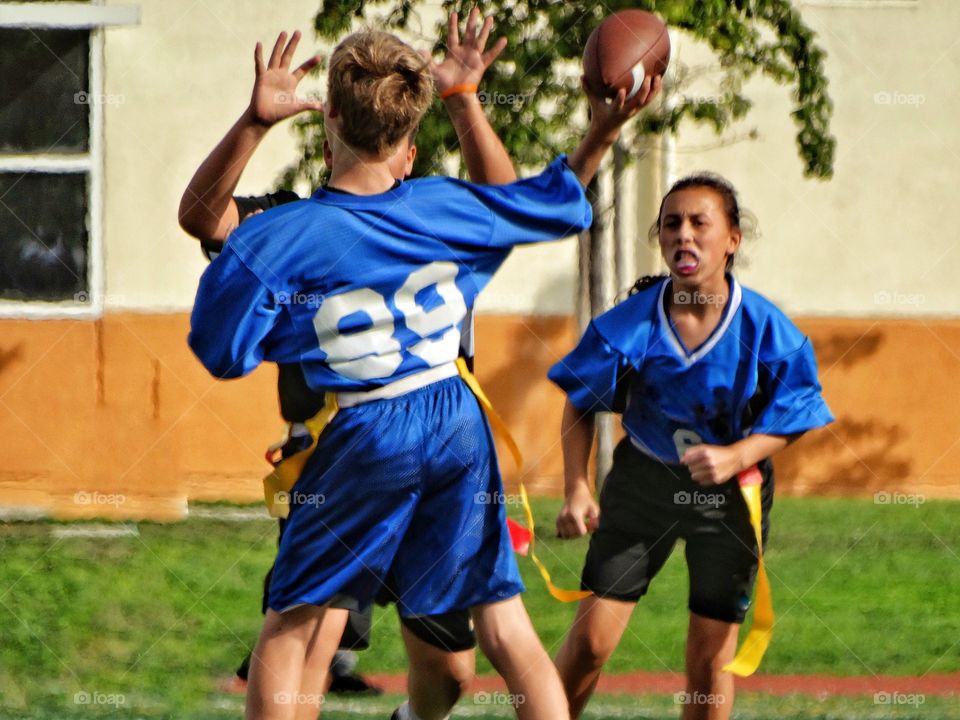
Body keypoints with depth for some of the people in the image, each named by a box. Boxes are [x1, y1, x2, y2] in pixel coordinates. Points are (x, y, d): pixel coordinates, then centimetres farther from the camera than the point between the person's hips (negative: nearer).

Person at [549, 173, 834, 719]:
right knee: (589, 642, -4)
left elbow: (789, 421, -9)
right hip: (643, 482, 1)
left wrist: (735, 458, -28)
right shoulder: (630, 324, -15)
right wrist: (577, 489, -13)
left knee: (710, 658, 2)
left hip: (730, 492, -1)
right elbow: (580, 406, -2)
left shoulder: (765, 329, -18)